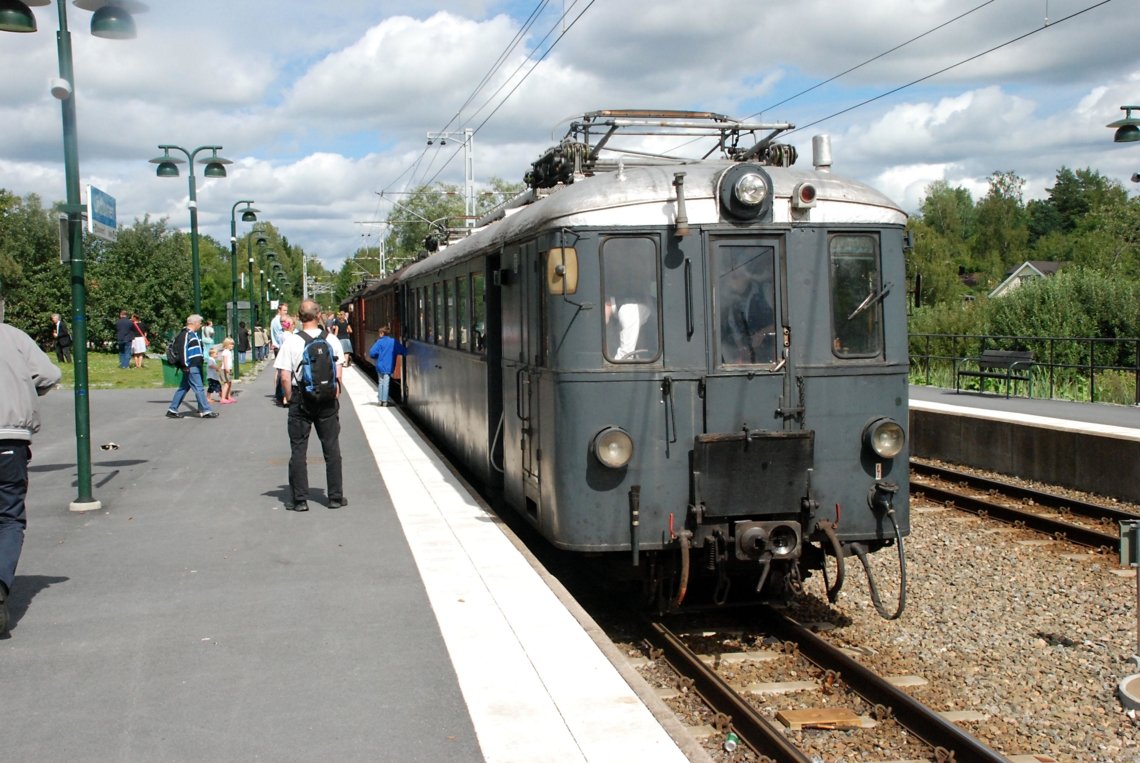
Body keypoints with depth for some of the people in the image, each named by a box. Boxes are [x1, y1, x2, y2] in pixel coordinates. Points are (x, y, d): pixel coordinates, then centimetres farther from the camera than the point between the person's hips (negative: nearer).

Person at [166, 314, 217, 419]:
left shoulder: (194, 334, 20)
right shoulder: (185, 334, -13)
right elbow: (182, 350, -19)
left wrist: (202, 359, 21)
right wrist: (185, 365, -20)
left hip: (196, 366, 11)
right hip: (191, 367, -11)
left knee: (183, 388, 13)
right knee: (199, 389, -8)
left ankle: (172, 410, 19)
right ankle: (206, 411, -6)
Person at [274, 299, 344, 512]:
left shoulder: (291, 341, -8)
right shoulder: (332, 340, -1)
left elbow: (284, 377, -10)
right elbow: (338, 374, 1)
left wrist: (290, 398, 3)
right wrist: (336, 396, 11)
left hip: (301, 400, -2)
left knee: (298, 450, 6)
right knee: (332, 449, 10)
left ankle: (299, 499, 7)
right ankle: (335, 496, 14)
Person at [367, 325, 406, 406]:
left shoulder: (379, 342, -4)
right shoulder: (394, 342, 0)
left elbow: (372, 352, -11)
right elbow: (404, 351, 1)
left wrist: (376, 358, 8)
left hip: (380, 365, 1)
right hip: (388, 367, -1)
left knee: (380, 382, 14)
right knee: (386, 383, 1)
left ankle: (381, 400, 18)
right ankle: (384, 401, 1)